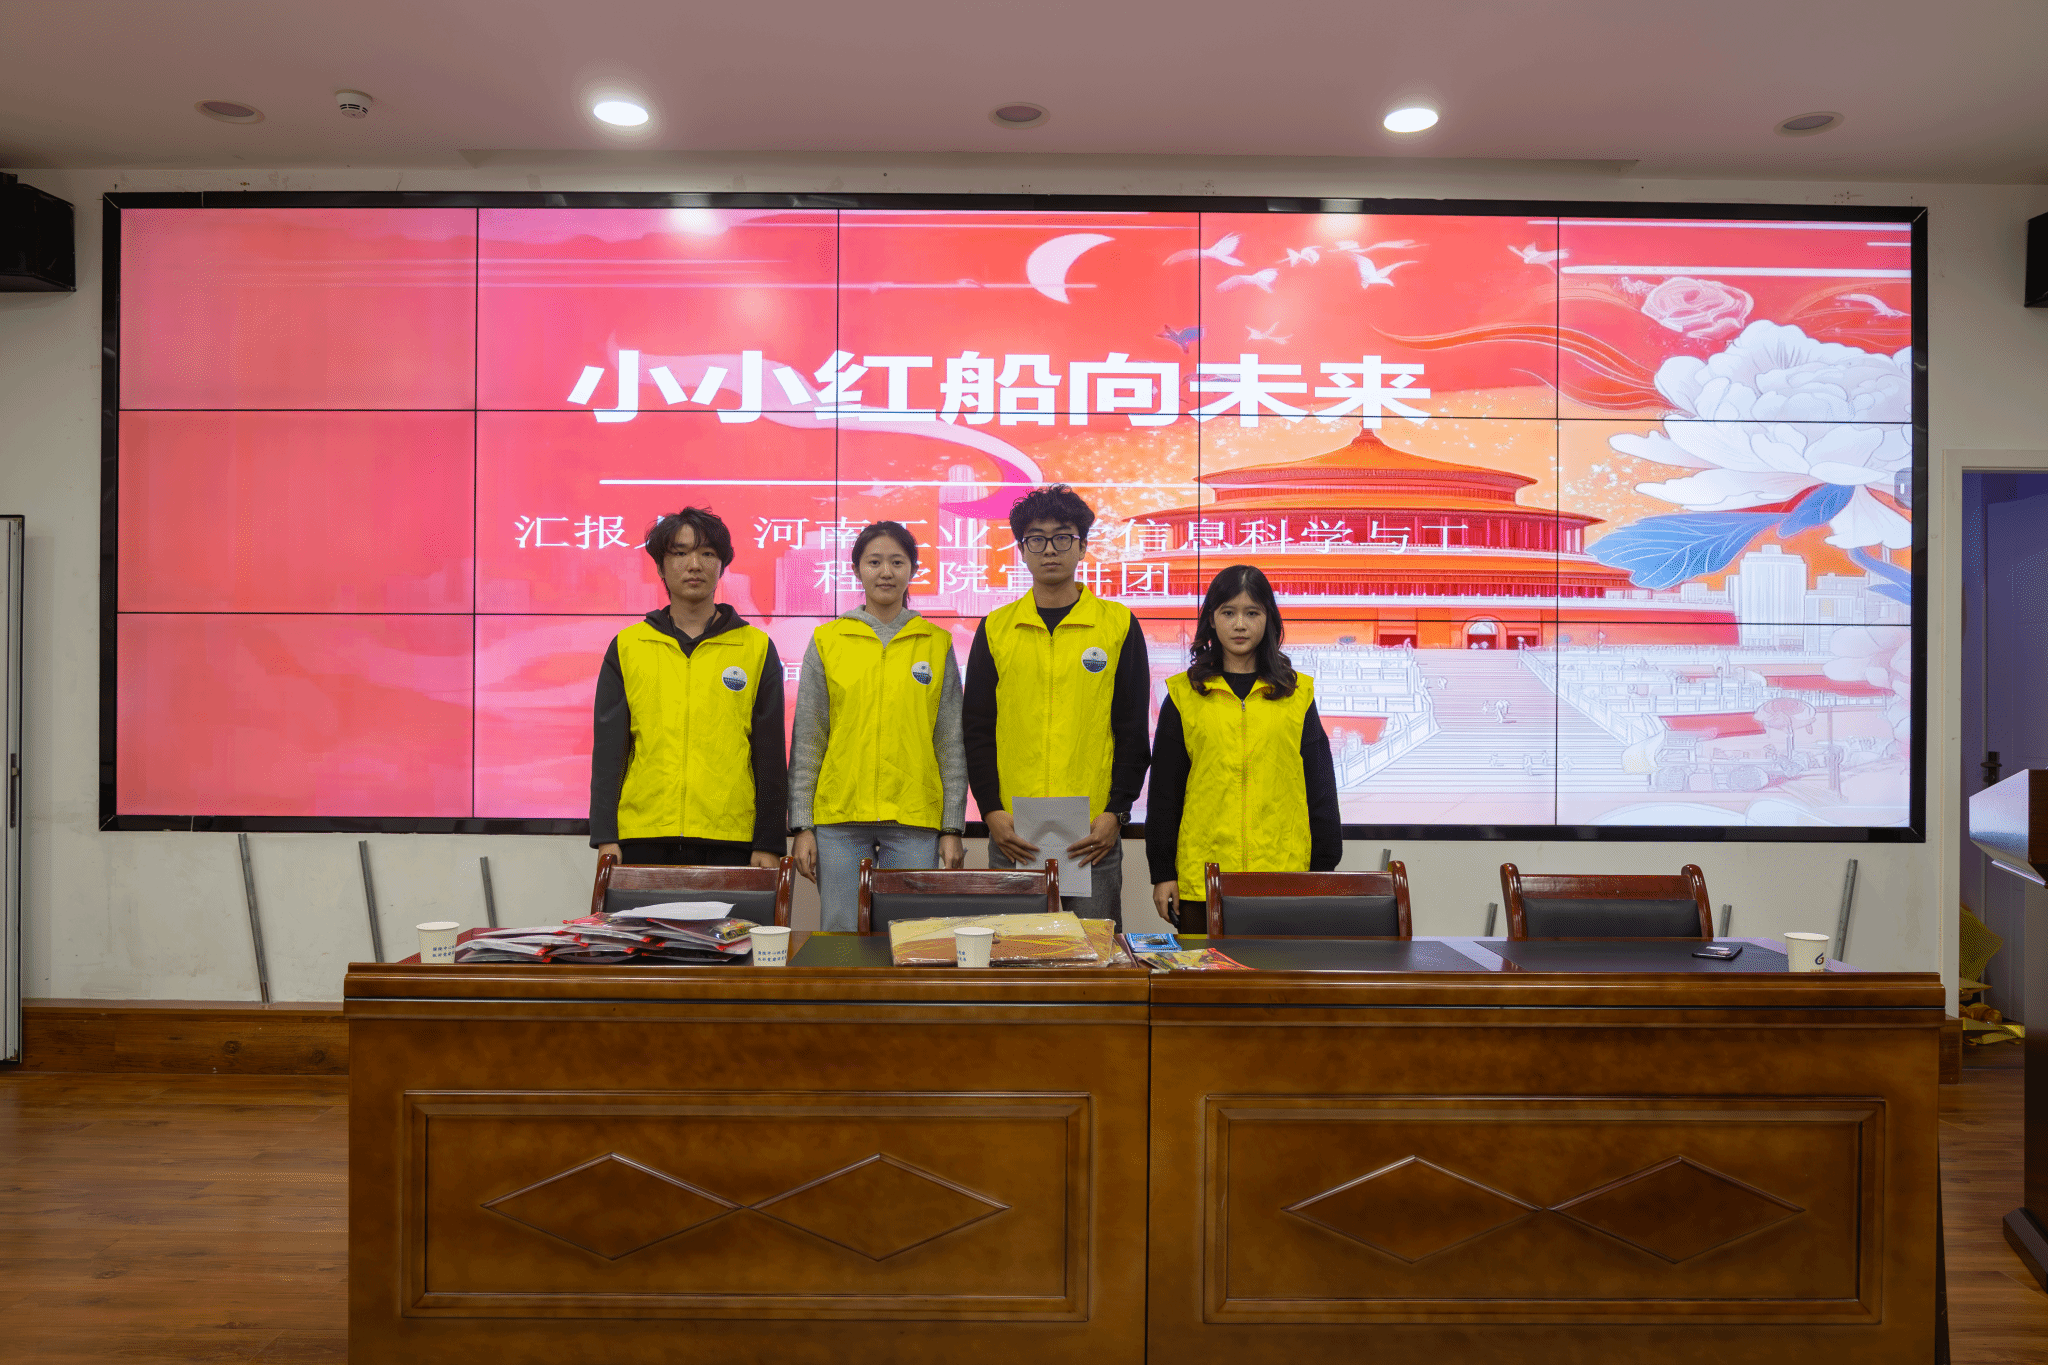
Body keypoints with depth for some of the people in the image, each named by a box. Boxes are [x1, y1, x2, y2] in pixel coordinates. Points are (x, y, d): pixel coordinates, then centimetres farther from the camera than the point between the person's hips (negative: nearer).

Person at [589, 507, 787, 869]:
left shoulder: (757, 649, 7)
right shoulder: (626, 648, 10)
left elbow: (771, 755, 5)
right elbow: (608, 748, 7)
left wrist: (769, 843, 0)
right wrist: (605, 836, 0)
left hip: (729, 842, -1)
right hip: (642, 841, 1)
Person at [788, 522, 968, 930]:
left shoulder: (937, 644, 6)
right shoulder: (826, 641, 6)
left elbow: (952, 744, 6)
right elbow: (806, 740, 6)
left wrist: (953, 828, 1)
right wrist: (802, 825, 0)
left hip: (914, 820, 0)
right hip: (839, 819, 0)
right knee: (841, 936, 4)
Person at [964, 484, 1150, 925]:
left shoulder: (1119, 625, 5)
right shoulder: (995, 629, 8)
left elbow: (1133, 730, 3)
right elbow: (976, 729, 7)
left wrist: (1116, 813, -6)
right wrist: (991, 810, -4)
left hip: (1094, 834, -1)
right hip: (1013, 832, 1)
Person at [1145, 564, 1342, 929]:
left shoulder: (1298, 693, 8)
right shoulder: (1183, 694, 6)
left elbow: (1320, 787, 10)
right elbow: (1164, 788, 7)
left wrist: (1324, 871, 6)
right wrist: (1162, 871, 3)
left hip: (1284, 880, 0)